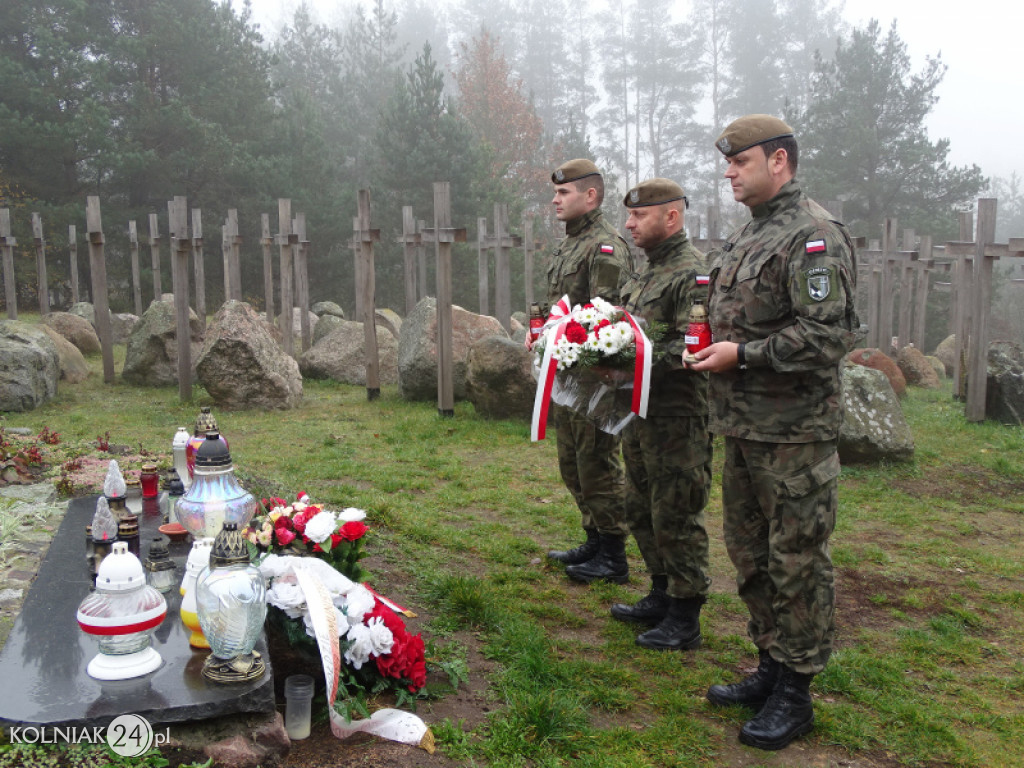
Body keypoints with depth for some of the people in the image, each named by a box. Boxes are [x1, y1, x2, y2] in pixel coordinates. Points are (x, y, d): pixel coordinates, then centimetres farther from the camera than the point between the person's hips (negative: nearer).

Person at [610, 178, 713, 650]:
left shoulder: (691, 274, -15)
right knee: (641, 510, 18)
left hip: (677, 417, -10)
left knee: (676, 518, -1)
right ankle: (661, 595, 34)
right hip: (640, 412, 10)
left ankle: (684, 620, 12)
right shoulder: (647, 272, 16)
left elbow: (692, 346, -24)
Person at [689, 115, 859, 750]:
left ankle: (795, 695, 16)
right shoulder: (748, 235, 16)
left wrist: (743, 354, -18)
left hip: (794, 434, -10)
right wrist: (713, 346, 6)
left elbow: (830, 333, -22)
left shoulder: (814, 235, -14)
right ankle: (771, 668, 33)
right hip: (744, 427, 10)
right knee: (749, 550, 17)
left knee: (797, 560, 2)